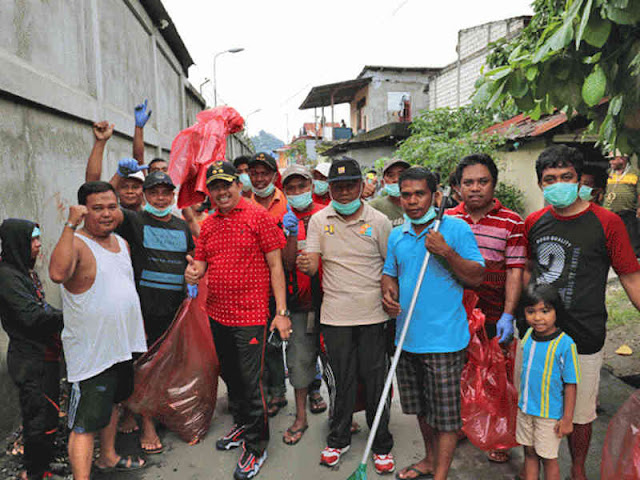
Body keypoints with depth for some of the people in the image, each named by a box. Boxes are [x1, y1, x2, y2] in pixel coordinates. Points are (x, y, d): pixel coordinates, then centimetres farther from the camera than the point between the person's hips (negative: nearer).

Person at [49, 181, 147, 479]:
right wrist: (71, 224, -38)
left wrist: (138, 331, 20)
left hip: (121, 345, 9)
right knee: (85, 424, -2)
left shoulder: (122, 243, 8)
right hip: (91, 352, -9)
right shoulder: (77, 244, -17)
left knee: (112, 402, 26)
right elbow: (58, 273, -40)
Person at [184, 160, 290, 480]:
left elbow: (275, 266, -10)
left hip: (250, 316, -6)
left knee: (251, 382, 1)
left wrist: (281, 312, -14)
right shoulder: (207, 225, 9)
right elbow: (200, 264, 14)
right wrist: (193, 272, -12)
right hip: (217, 315, 7)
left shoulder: (259, 217, -8)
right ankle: (243, 425, 43)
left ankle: (256, 446, 21)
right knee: (230, 377, 21)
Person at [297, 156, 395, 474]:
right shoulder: (319, 220, 3)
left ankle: (382, 446, 27)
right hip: (335, 315, 1)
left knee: (376, 380, 7)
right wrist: (305, 265, -26)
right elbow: (312, 265, -4)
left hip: (373, 315, -1)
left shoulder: (378, 221, 0)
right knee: (342, 380, 11)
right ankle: (338, 440, 33)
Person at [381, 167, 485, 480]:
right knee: (421, 407, 21)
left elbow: (476, 278, -8)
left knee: (445, 413, 4)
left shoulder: (456, 228, -8)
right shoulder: (397, 235, 9)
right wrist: (388, 294, -4)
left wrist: (447, 252, -22)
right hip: (407, 336, 6)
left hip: (444, 339, -5)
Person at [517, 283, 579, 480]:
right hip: (525, 409, 5)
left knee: (548, 458, 11)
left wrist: (567, 419, -11)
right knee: (530, 452, 18)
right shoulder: (528, 336, -3)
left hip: (550, 414, -5)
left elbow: (570, 384, -14)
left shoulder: (565, 344, -21)